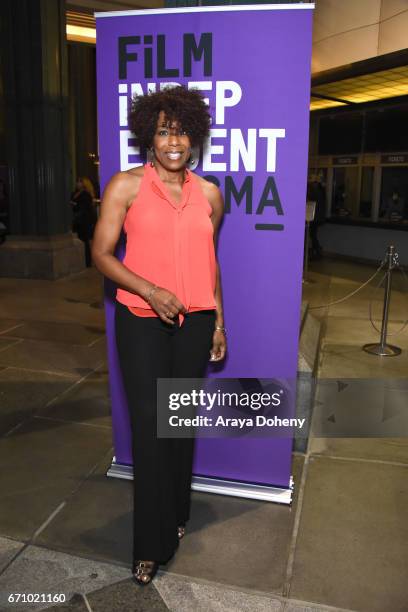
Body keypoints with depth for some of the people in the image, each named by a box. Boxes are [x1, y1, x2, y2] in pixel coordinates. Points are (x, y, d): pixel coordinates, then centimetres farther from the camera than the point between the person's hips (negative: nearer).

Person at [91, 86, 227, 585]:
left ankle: (177, 514, 36)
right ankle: (152, 543, 18)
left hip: (194, 321, 4)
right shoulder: (126, 185, -3)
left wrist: (219, 320, 12)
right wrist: (151, 291, -18)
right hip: (142, 321, -3)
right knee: (148, 425, 0)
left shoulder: (209, 194, 7)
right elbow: (101, 253, -5)